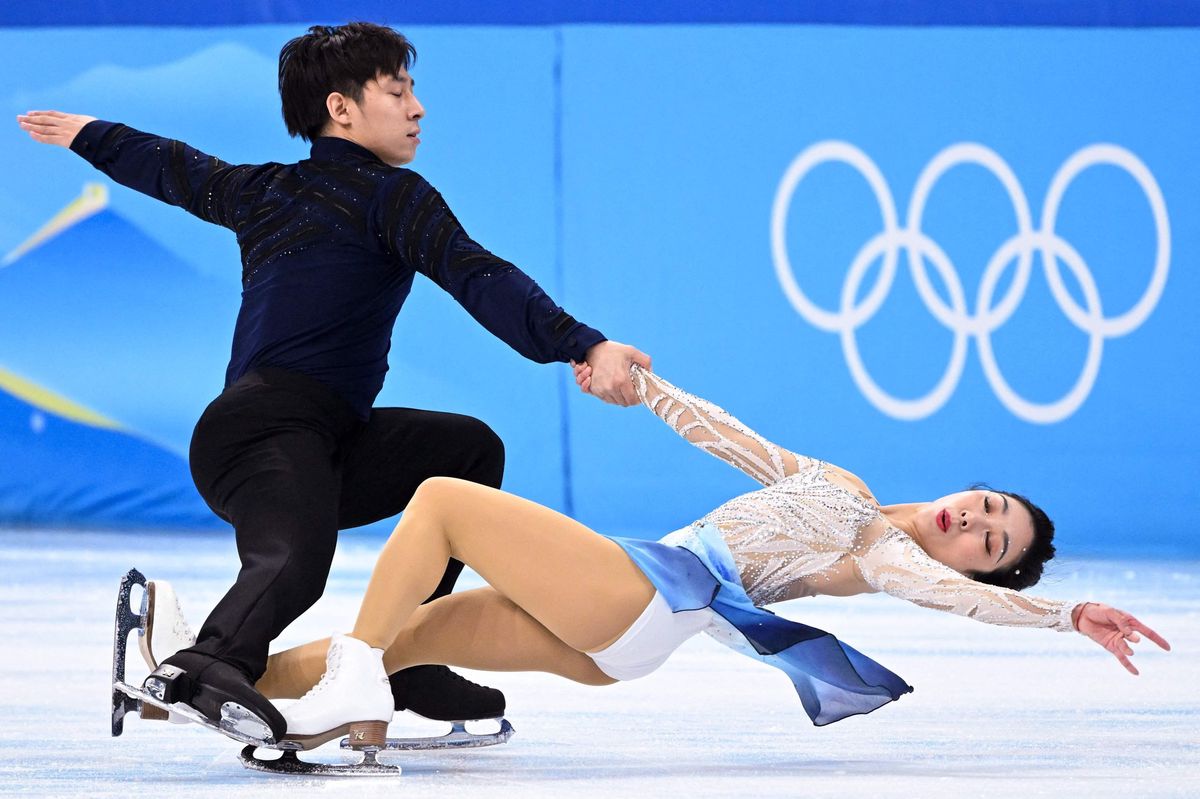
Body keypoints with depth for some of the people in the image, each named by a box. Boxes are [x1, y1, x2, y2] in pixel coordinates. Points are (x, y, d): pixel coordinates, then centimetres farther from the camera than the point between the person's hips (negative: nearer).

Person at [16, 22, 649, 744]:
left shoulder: (262, 192, 24)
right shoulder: (391, 195, 0)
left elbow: (171, 168, 41)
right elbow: (478, 279, -14)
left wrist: (87, 134, 61)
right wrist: (583, 345, -24)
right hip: (267, 433, -9)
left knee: (470, 448, 23)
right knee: (294, 562, -38)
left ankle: (406, 661, 16)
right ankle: (210, 666, -67)